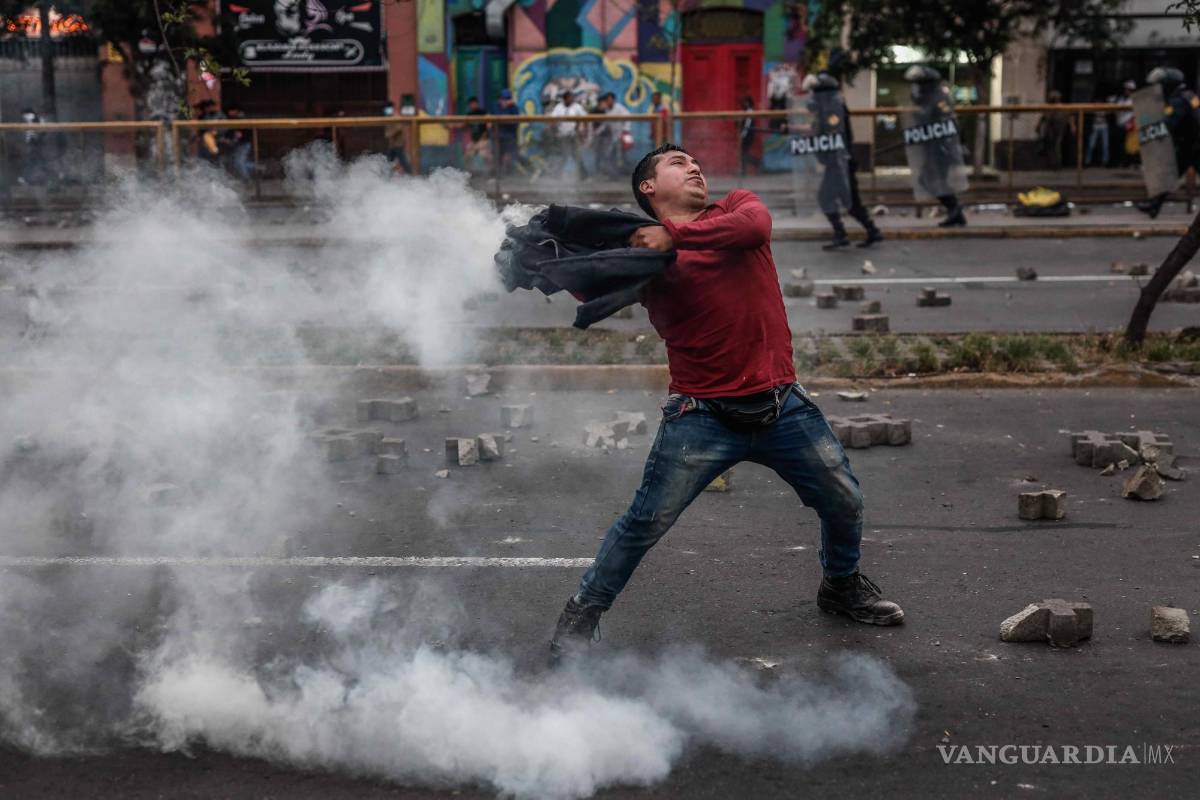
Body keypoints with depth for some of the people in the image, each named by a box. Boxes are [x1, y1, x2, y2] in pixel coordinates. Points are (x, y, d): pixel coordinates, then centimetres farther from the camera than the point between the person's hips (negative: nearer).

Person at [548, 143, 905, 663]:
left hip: (782, 405, 3)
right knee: (646, 522, -7)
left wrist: (674, 236, -22)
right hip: (705, 416, -3)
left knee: (844, 503, 11)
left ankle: (842, 586, 40)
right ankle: (581, 616, 10)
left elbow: (754, 225, -16)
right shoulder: (644, 249, 0)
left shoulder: (736, 208, 8)